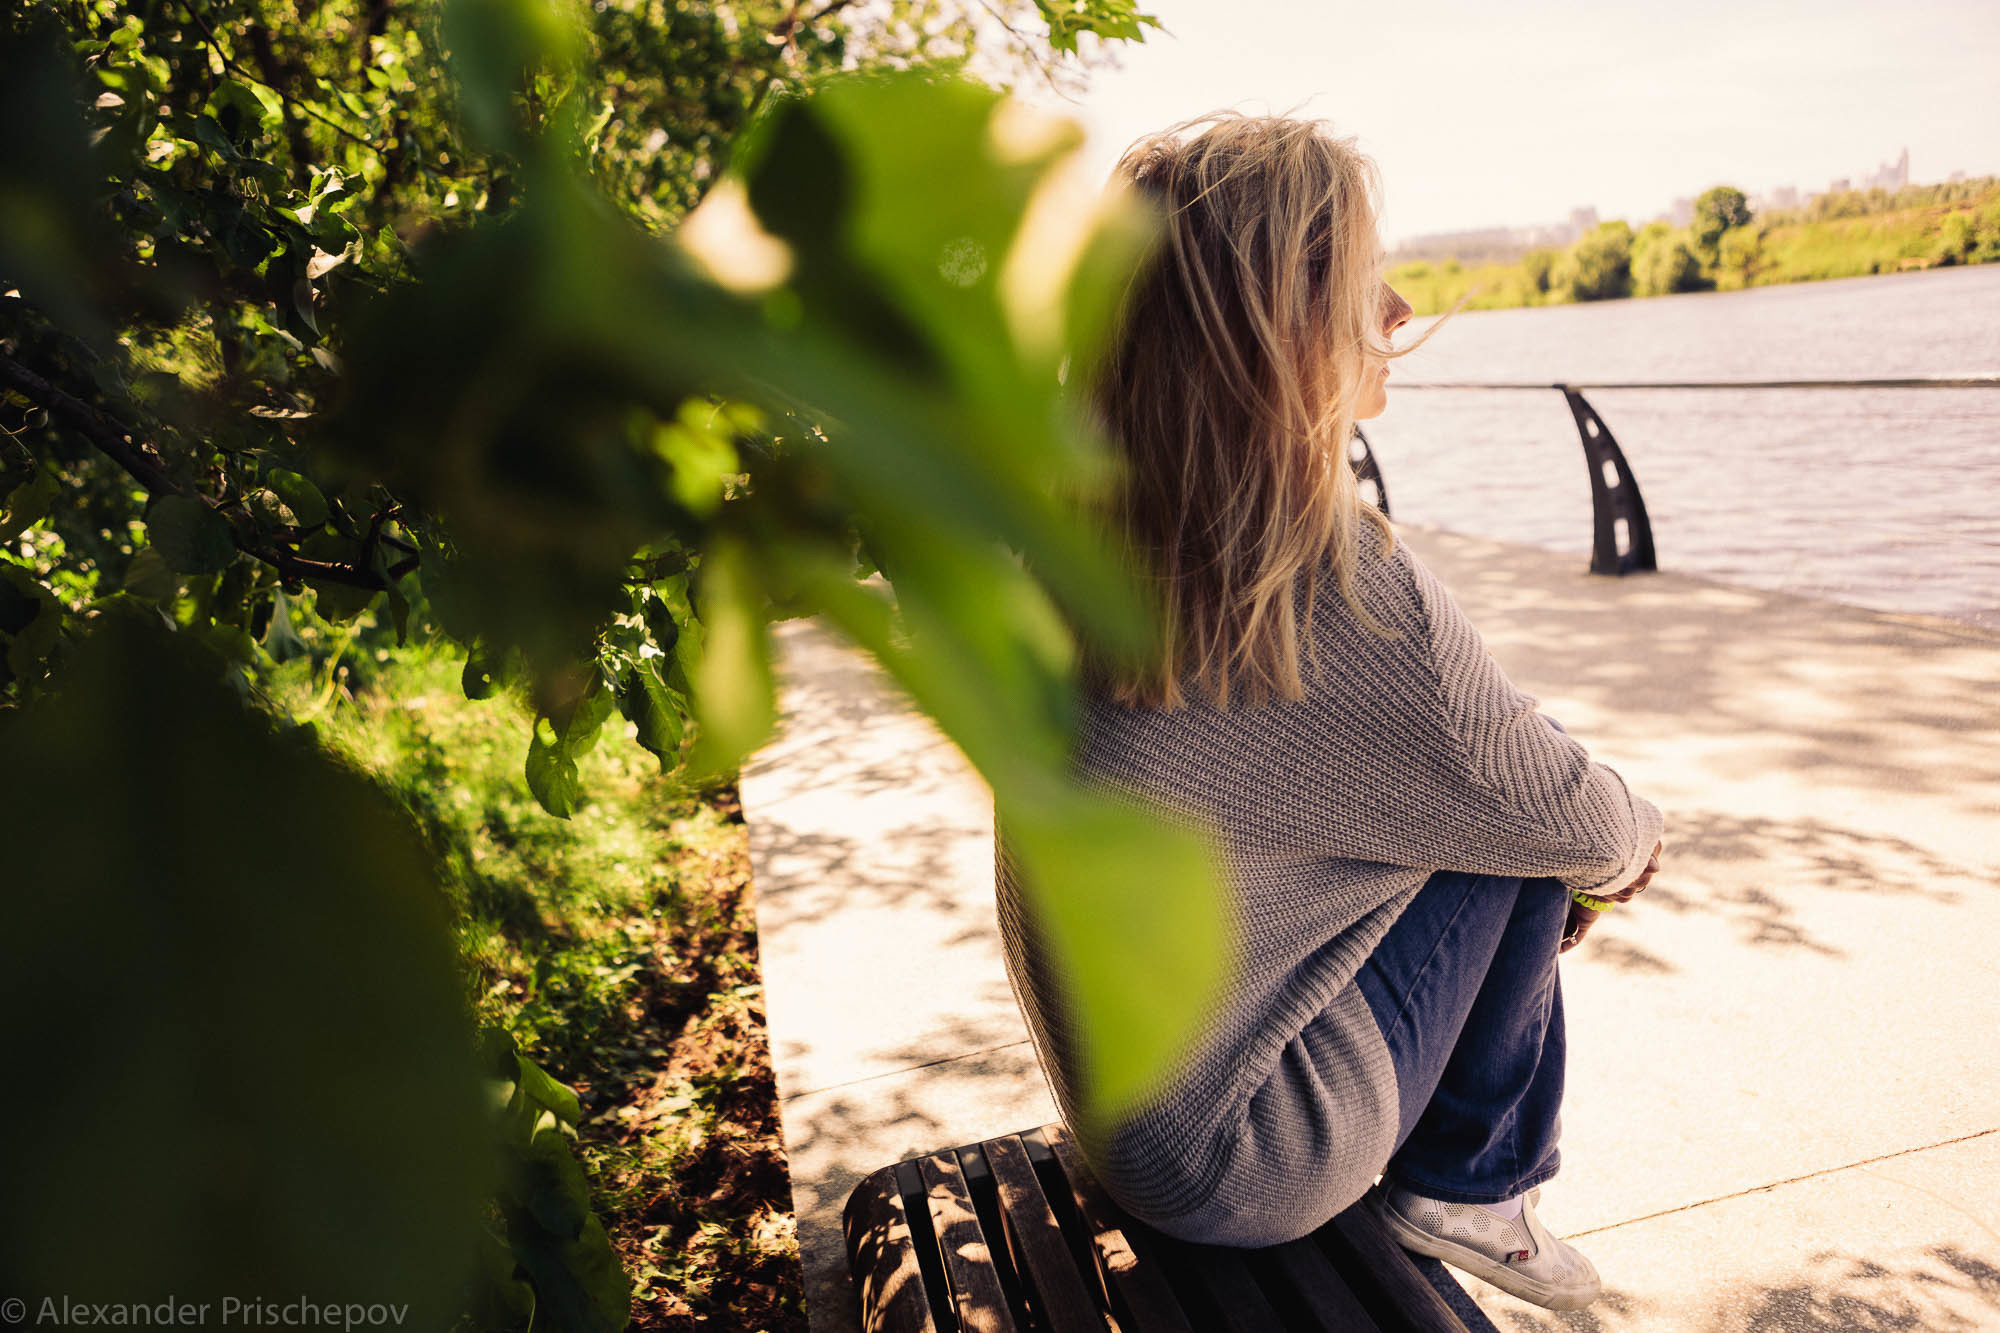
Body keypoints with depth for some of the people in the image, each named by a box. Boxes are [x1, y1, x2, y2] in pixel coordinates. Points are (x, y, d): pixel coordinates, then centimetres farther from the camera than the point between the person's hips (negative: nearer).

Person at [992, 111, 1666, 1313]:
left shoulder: (1091, 545, -4)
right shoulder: (1345, 593, -30)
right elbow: (1560, 812, -12)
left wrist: (1600, 840, 13)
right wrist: (1637, 832, 12)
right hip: (1234, 1159, -7)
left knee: (1511, 810, 18)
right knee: (1532, 834, -1)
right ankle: (1466, 1186, 17)